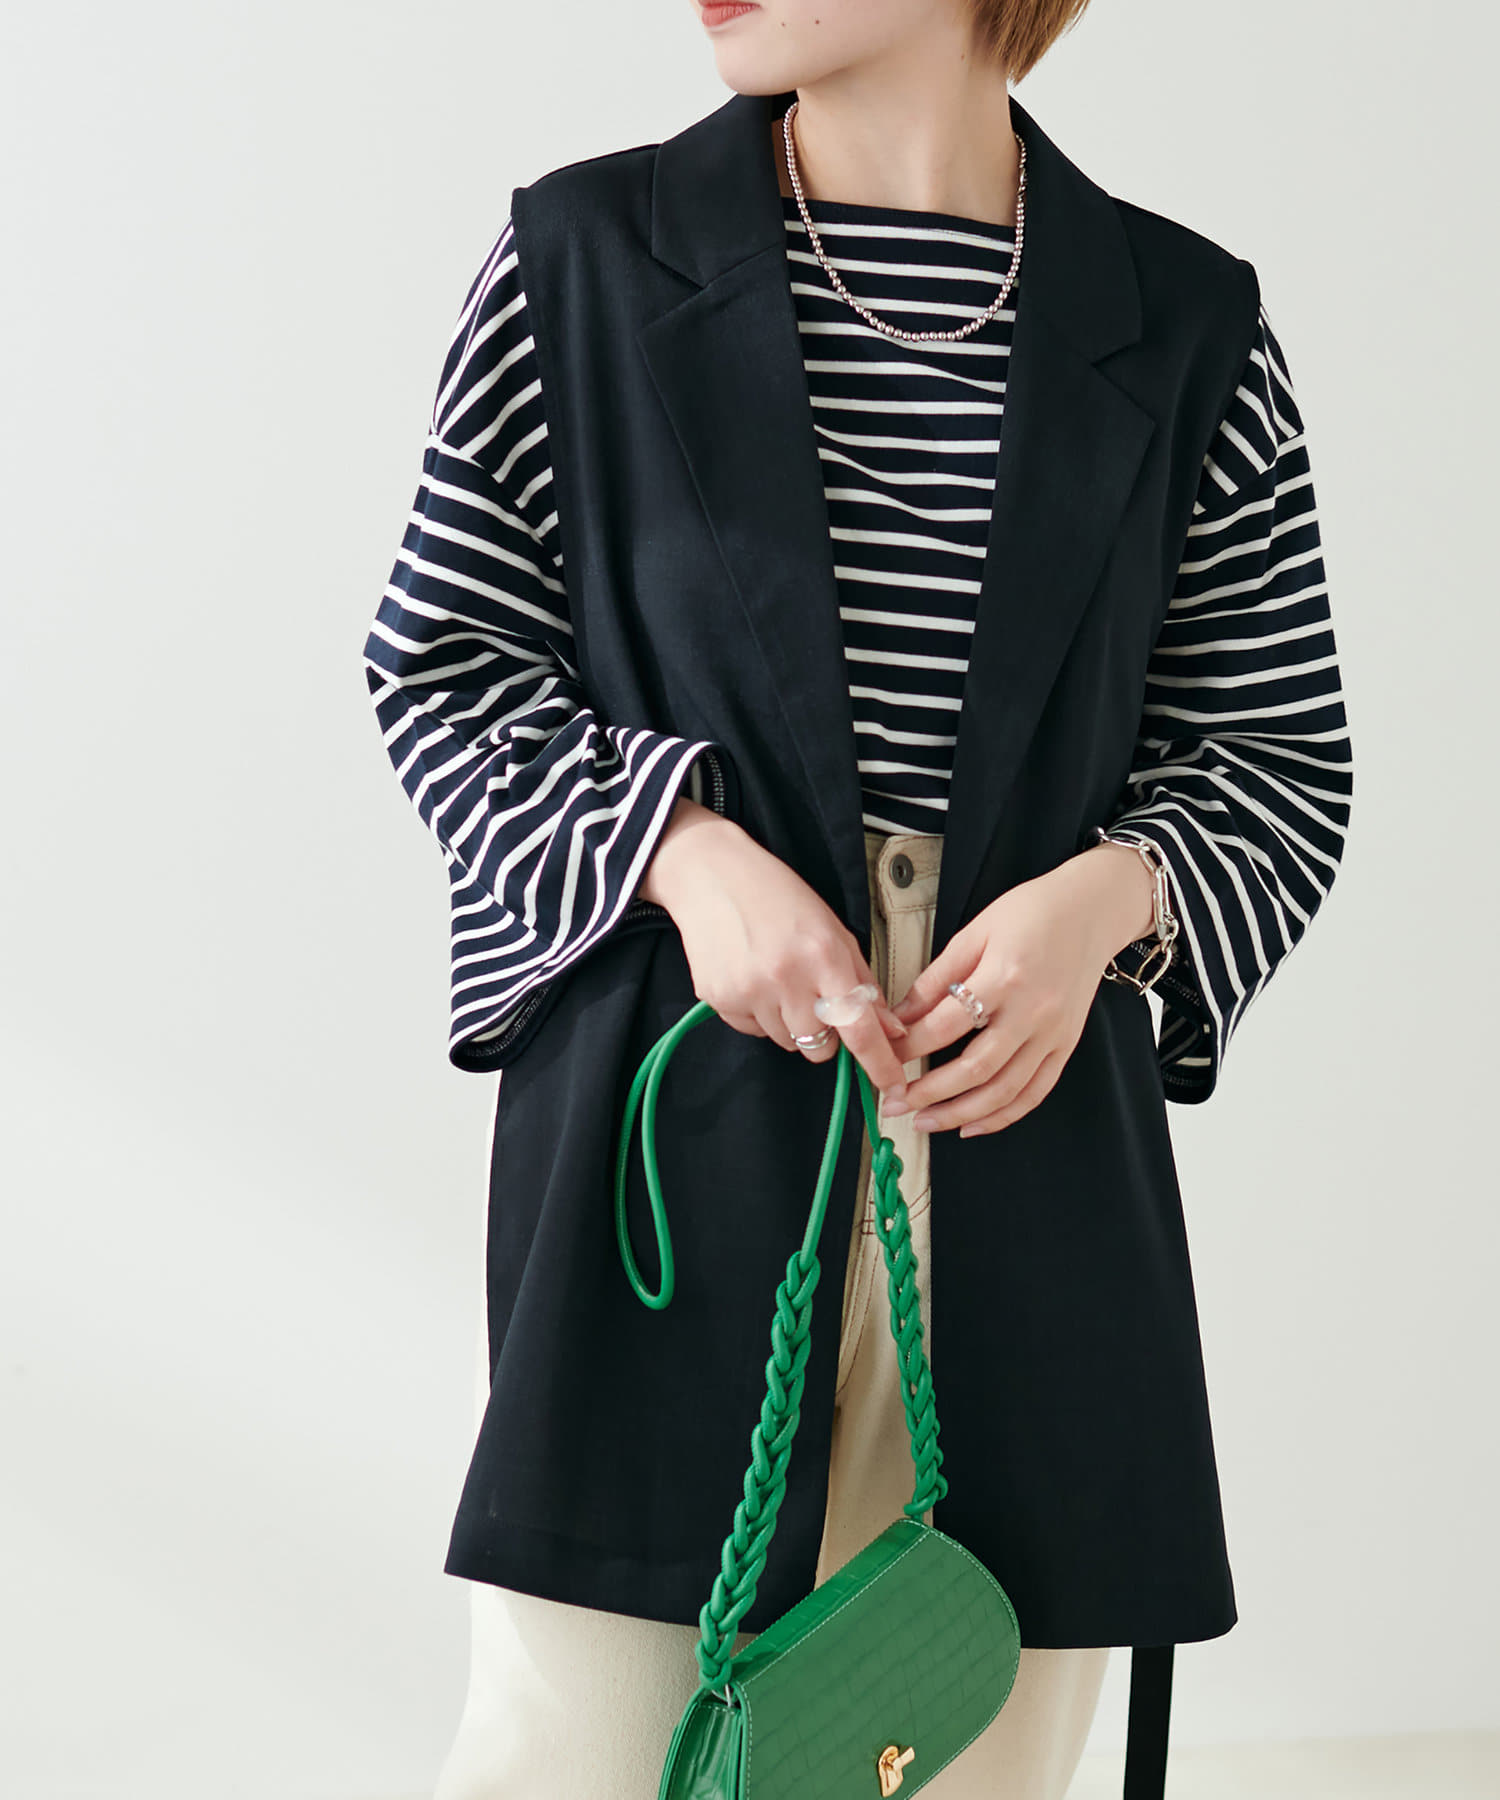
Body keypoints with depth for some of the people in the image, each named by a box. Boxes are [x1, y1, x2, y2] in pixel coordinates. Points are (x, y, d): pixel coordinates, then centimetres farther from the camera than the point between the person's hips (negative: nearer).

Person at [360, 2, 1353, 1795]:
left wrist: (1111, 896, -11)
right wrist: (681, 850, -11)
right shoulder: (578, 265, 2)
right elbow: (438, 661, 6)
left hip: (1027, 1130, 2)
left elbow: (1284, 755, 10)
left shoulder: (1187, 326, 4)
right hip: (668, 1113, -1)